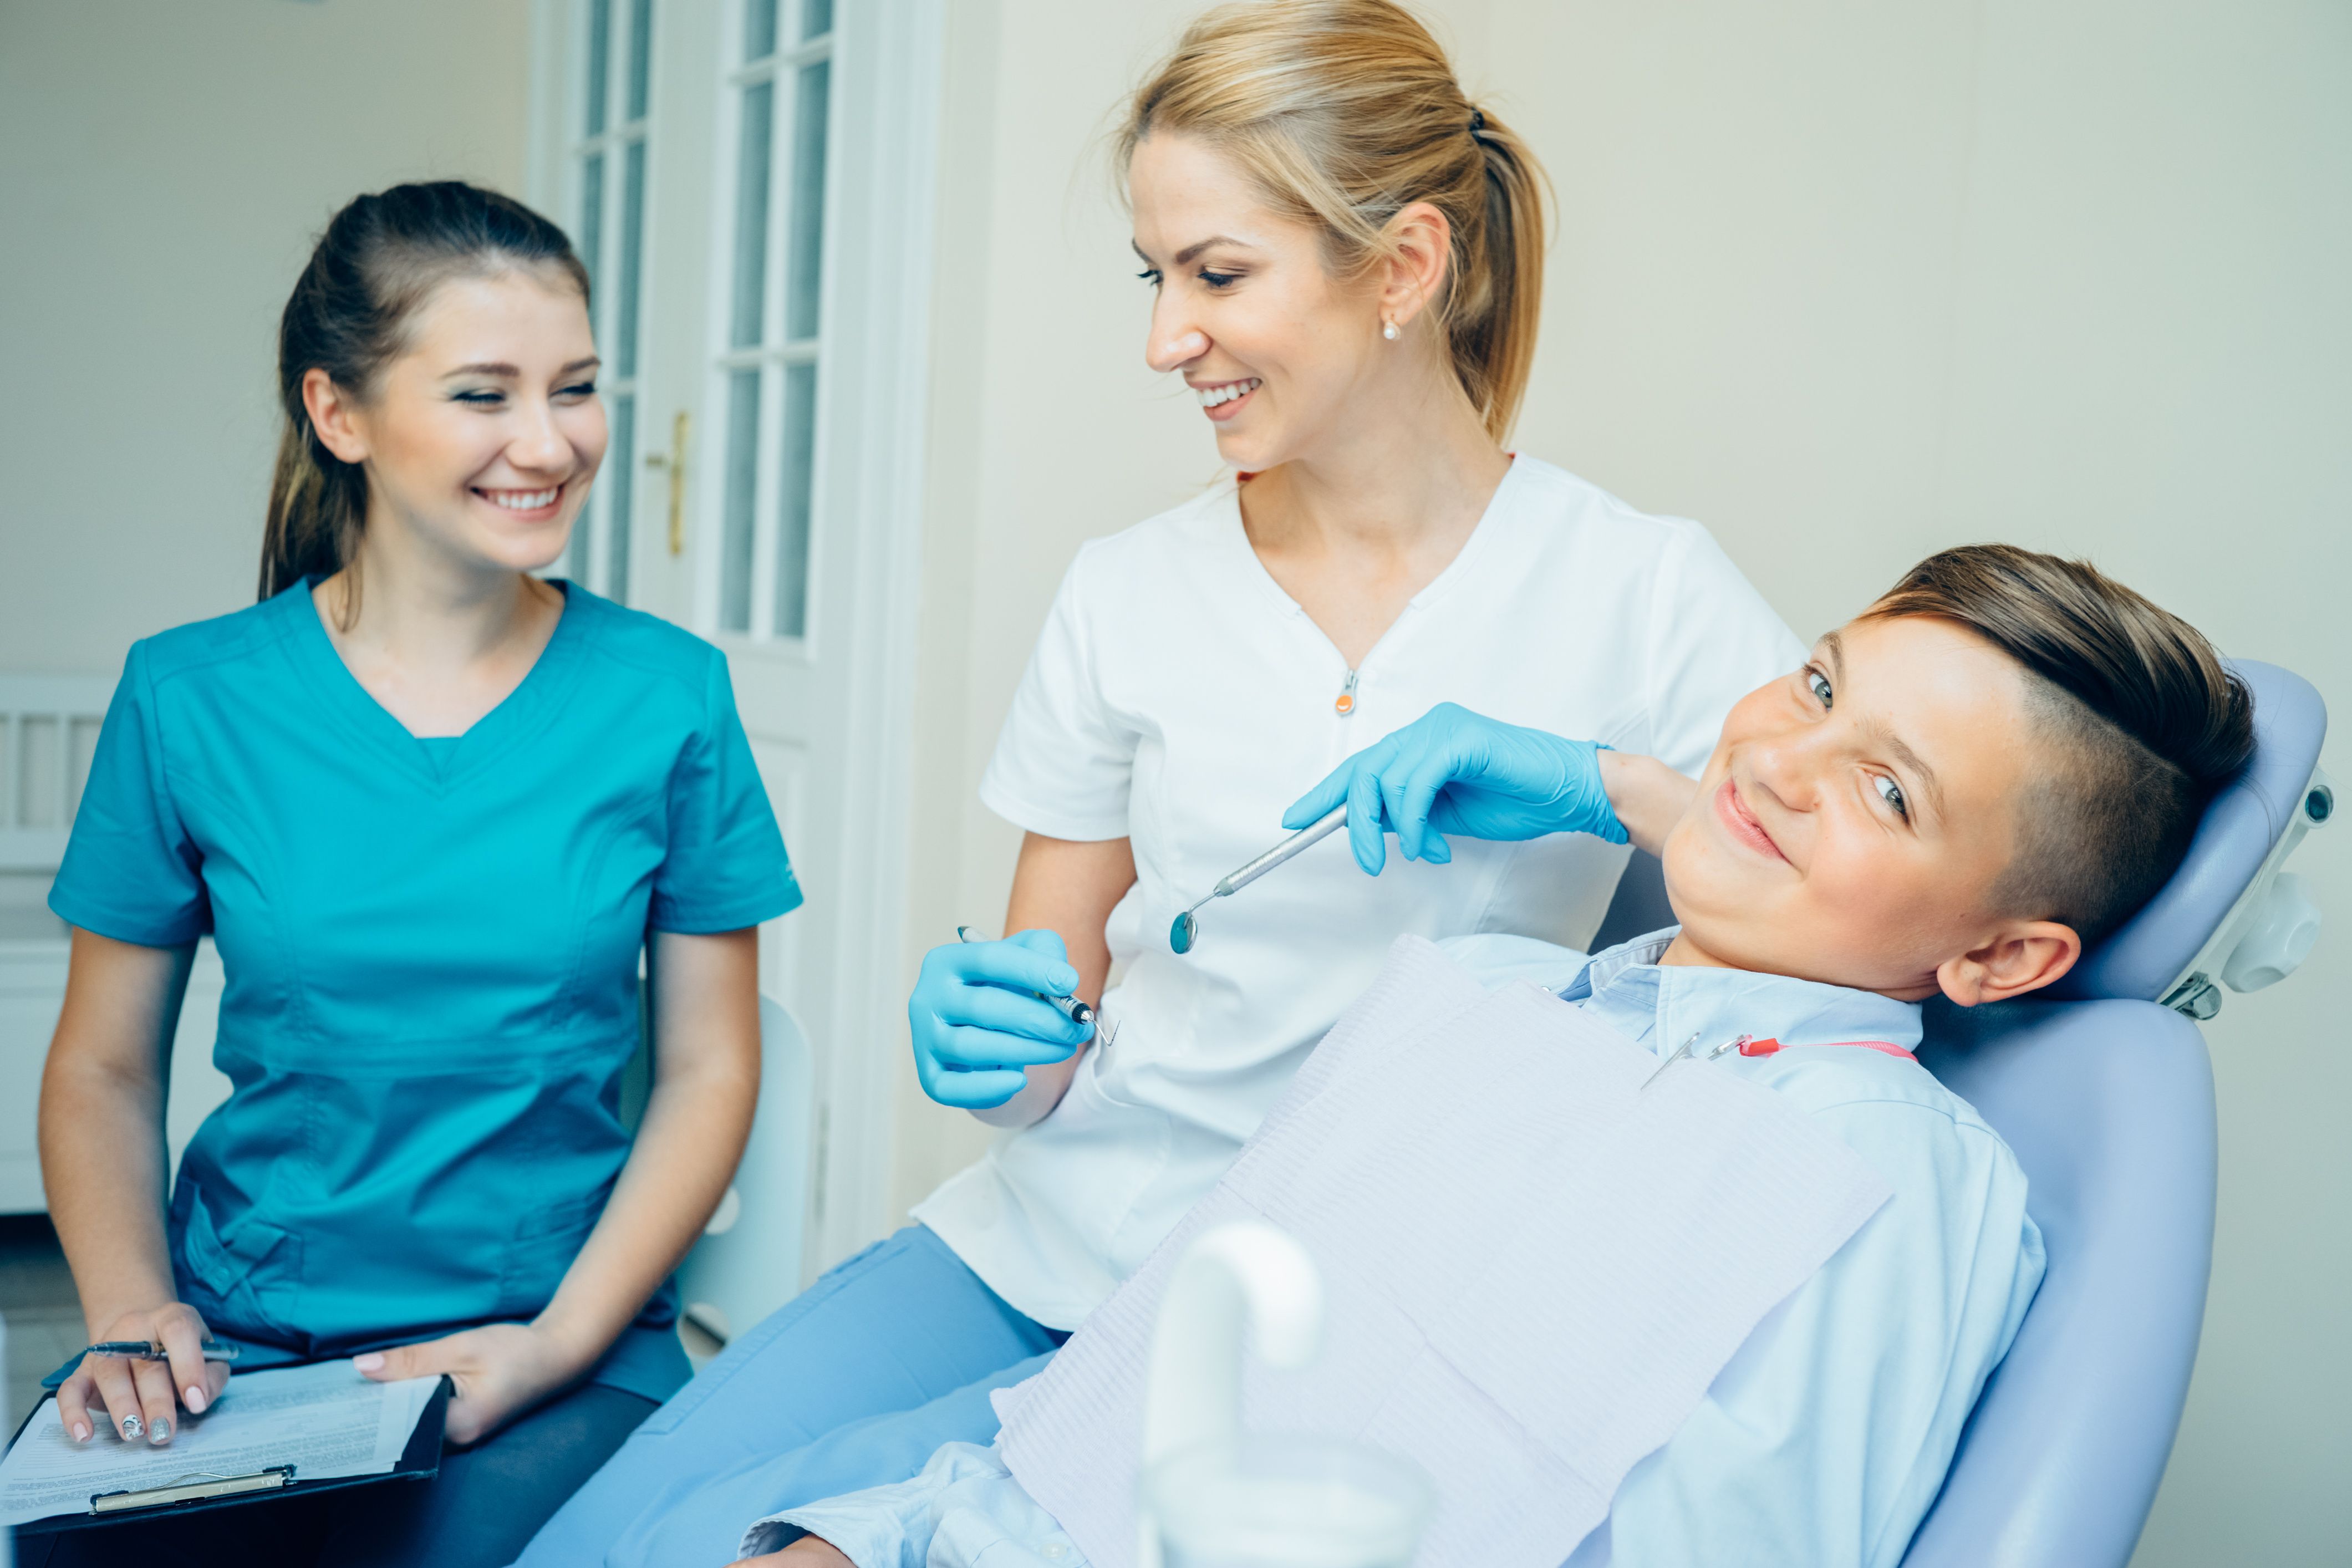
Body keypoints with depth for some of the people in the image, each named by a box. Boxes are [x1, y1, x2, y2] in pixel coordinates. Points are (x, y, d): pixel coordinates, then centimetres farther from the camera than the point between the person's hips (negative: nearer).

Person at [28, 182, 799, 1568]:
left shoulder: (668, 696, -1)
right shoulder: (191, 700, 1)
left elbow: (710, 1066, 2)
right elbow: (104, 1067, 9)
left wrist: (561, 1341, -10)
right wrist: (133, 1315, -8)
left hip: (565, 1354, -1)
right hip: (238, 1340, 2)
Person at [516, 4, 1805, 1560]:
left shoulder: (1638, 591, -6)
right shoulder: (1125, 594, 3)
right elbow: (1051, 1002, 8)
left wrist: (1599, 786, -25)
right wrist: (985, 1031, -15)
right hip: (1049, 1242, 4)